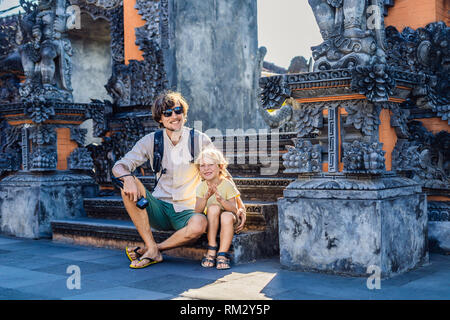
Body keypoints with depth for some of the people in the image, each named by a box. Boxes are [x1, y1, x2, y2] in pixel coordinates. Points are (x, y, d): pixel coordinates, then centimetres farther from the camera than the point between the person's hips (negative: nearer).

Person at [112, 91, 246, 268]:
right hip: (159, 209, 2)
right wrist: (128, 178, -29)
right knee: (129, 184, -24)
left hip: (185, 212, -2)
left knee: (199, 224, -36)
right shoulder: (151, 141, 1)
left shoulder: (200, 140, -2)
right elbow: (119, 166, -4)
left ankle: (151, 249, -12)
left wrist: (240, 205, -7)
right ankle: (152, 251, -23)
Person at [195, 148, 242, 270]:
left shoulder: (228, 185, -12)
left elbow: (234, 209, -18)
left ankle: (222, 254, -30)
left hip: (228, 222, -2)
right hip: (211, 222, 2)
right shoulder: (201, 187, -4)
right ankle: (211, 249, -26)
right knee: (213, 208, -30)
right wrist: (206, 197, -31)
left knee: (227, 216, -36)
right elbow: (198, 211, -13)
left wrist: (221, 199, -35)